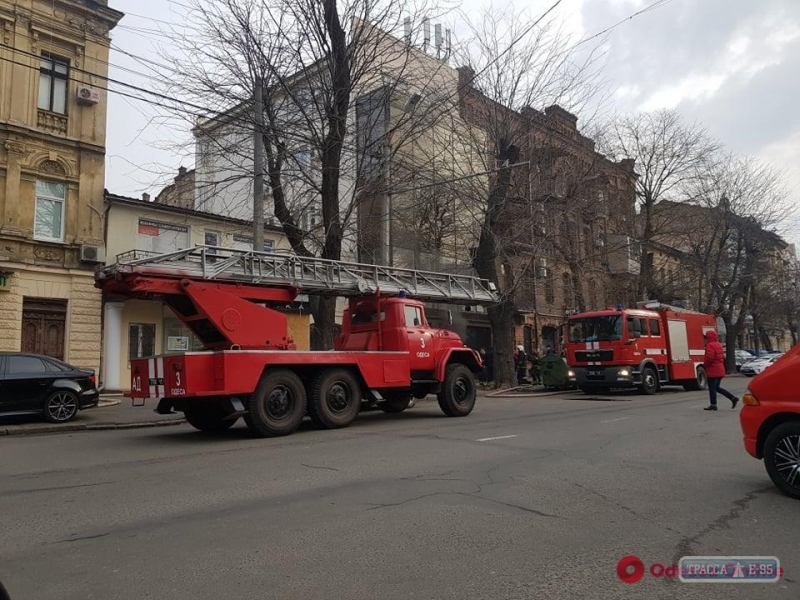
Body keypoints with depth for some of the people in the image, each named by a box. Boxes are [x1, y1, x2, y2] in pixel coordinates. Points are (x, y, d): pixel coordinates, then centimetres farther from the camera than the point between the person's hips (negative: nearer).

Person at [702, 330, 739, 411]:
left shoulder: (710, 345, -17)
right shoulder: (719, 345, 16)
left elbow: (709, 357, -27)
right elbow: (722, 357, 20)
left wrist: (705, 364, -11)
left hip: (713, 371, -10)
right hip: (720, 370, 10)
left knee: (712, 388, 0)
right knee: (717, 387, 18)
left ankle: (713, 405, 5)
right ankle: (733, 398, 12)